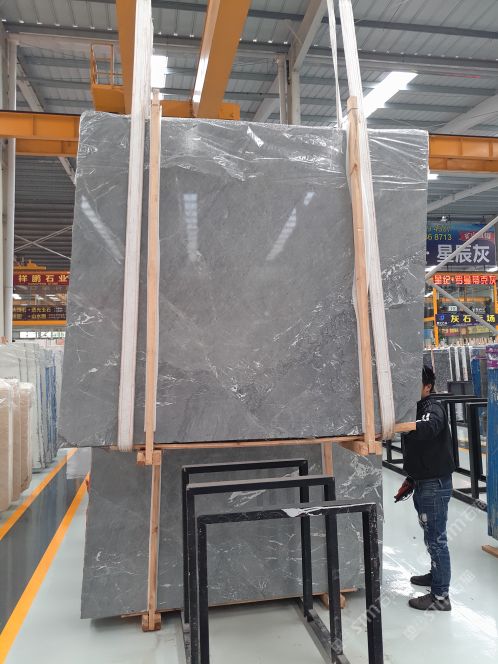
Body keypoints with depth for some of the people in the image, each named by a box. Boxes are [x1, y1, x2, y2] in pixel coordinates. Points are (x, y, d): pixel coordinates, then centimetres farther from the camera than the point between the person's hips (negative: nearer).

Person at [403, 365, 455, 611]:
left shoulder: (433, 409, -16)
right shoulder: (418, 408, 12)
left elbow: (425, 429, -42)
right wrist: (412, 479, 23)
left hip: (435, 485, -10)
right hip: (424, 483, 10)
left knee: (436, 538, -2)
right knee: (432, 535, 23)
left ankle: (440, 596, 7)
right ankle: (436, 574, 41)